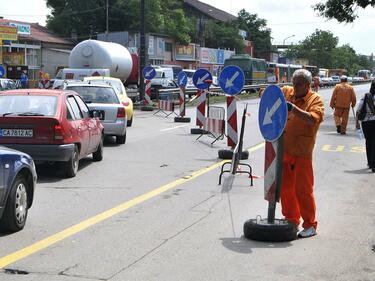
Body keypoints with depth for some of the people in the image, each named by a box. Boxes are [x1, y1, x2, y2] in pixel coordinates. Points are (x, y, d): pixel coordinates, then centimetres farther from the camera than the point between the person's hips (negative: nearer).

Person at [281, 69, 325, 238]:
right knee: (285, 187, 12)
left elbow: (312, 119, -24)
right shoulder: (286, 92, 7)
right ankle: (291, 220, 27)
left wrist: (293, 108, -31)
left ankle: (310, 225, 10)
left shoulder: (316, 100, -6)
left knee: (303, 189, -2)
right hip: (283, 149, 5)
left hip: (302, 152, -5)